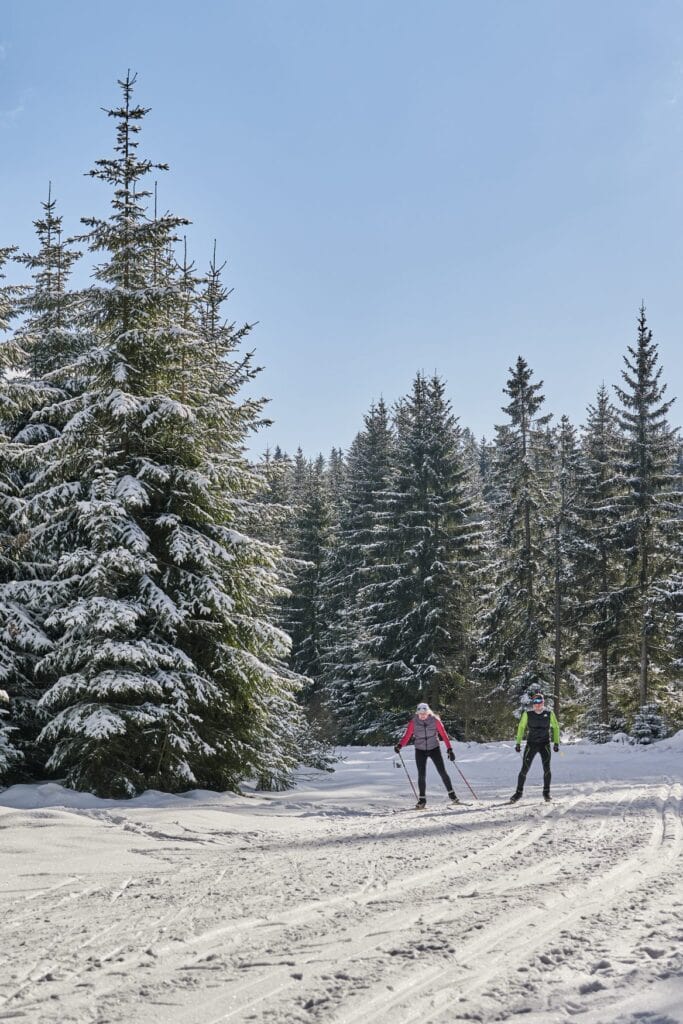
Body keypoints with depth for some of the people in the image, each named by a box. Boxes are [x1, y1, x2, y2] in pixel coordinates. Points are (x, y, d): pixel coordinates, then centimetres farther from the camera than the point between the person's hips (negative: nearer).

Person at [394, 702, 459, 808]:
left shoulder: (435, 720, -11)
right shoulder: (413, 722, -11)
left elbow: (443, 734, -7)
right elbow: (407, 735, -12)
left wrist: (450, 749, -9)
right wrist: (399, 745, -30)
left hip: (434, 748, 0)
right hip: (420, 750, 0)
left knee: (442, 772, -2)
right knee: (421, 775, -4)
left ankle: (451, 794, 14)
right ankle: (422, 799, 8)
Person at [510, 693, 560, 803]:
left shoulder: (549, 714, -3)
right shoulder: (527, 714, -4)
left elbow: (555, 727, 9)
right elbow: (521, 727, 6)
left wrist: (556, 742, 3)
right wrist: (518, 742, 3)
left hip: (545, 744, 0)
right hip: (531, 743, 0)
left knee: (547, 768, -8)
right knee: (524, 769, -2)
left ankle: (546, 792, 7)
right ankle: (519, 792, 10)